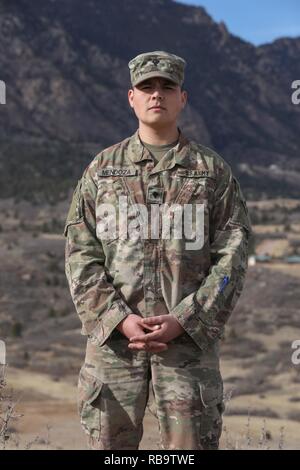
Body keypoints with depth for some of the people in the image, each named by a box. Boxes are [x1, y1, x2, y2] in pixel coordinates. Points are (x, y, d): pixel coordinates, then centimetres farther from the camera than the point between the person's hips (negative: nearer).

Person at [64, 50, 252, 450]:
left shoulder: (213, 170, 6)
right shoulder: (102, 169, 9)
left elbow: (232, 256, -1)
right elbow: (81, 255, 3)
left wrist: (182, 320, -12)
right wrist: (120, 319, -10)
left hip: (189, 336, -1)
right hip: (114, 335, 1)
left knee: (192, 442, 2)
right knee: (109, 440, 6)